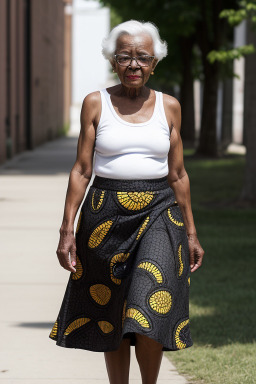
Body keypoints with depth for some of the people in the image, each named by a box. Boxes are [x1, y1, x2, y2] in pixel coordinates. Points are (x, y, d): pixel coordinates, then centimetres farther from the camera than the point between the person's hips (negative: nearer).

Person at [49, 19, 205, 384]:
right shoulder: (96, 103, 2)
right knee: (109, 316, 7)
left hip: (158, 216, 0)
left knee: (150, 315, -14)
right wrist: (67, 229, -3)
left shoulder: (169, 106, 6)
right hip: (106, 214, 0)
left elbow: (178, 175, 10)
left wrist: (191, 233, 10)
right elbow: (81, 170, 2)